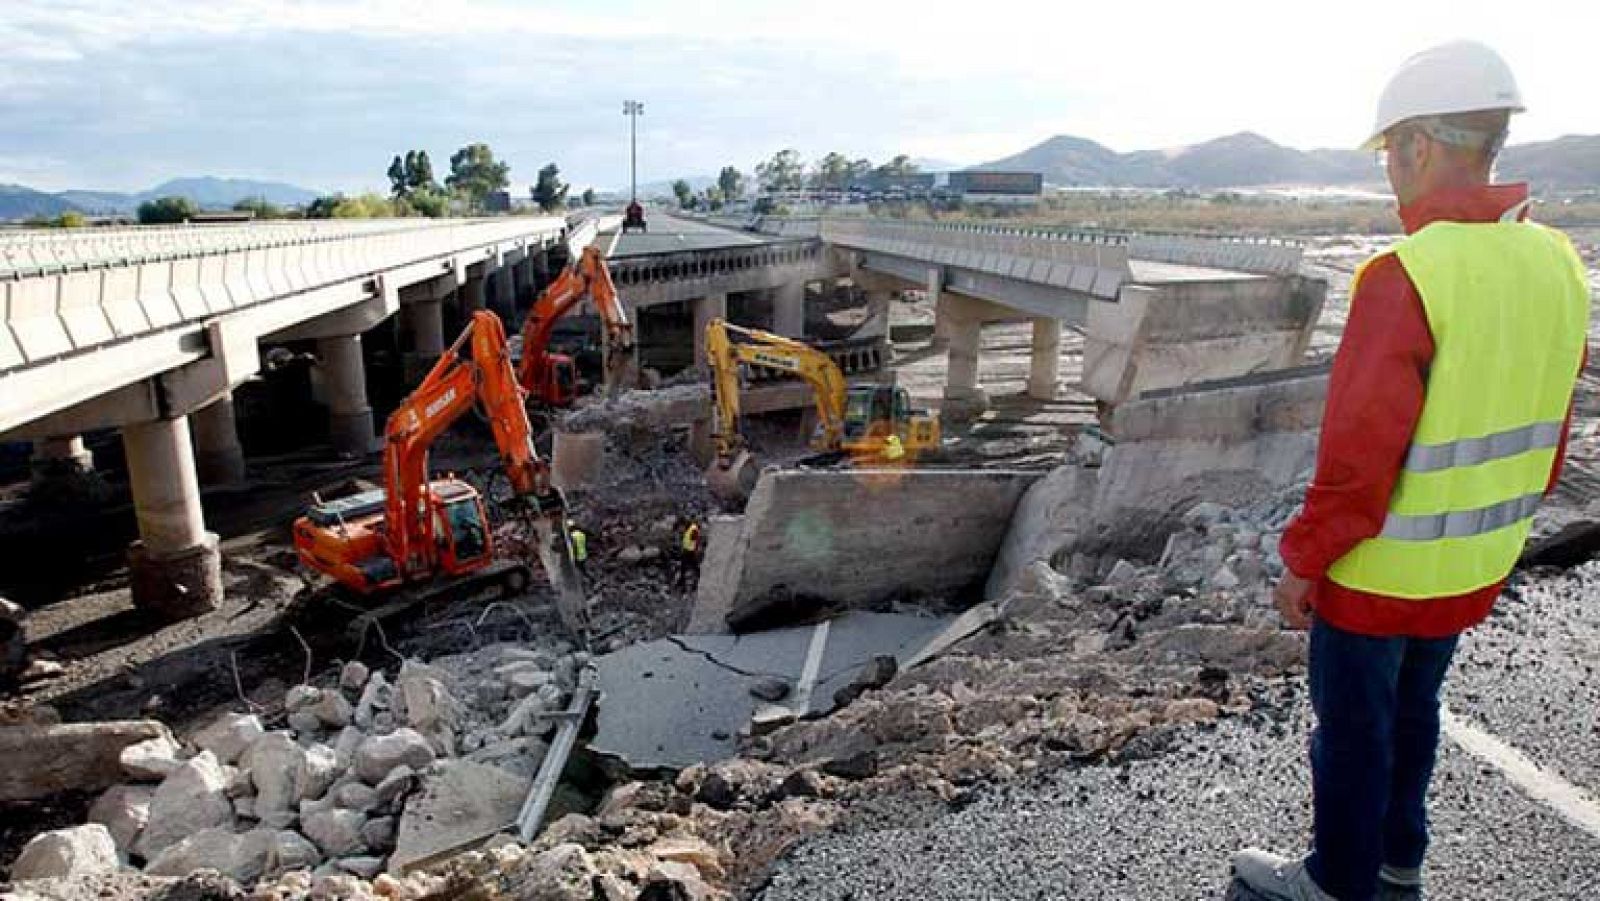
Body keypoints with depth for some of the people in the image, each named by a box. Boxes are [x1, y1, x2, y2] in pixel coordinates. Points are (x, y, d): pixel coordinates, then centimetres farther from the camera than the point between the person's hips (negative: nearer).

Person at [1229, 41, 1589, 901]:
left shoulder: (1407, 275, -25)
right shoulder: (1556, 262, 0)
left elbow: (1358, 452, -25)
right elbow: (1549, 431, 9)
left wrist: (1303, 559, -13)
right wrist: (1500, 518, 20)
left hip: (1380, 569, -8)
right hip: (1473, 566, 8)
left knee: (1352, 727, 11)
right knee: (1413, 710, 24)